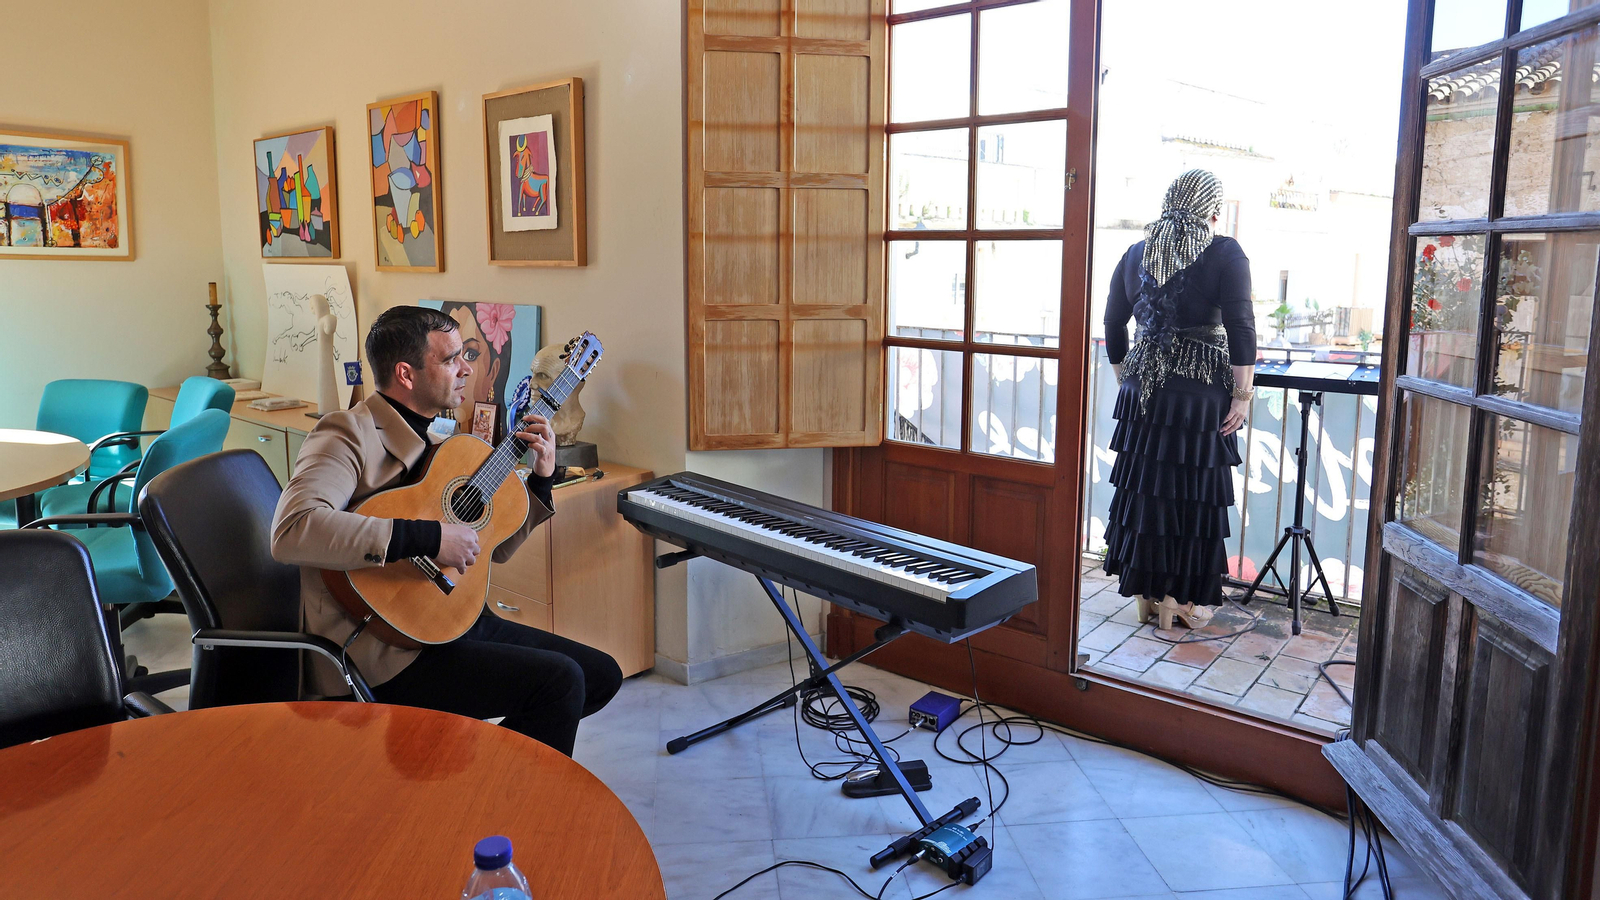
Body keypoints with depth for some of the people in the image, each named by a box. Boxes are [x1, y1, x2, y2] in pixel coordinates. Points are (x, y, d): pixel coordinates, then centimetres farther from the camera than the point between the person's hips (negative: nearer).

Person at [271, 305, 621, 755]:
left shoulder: (431, 442, 15)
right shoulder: (350, 433, -12)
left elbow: (492, 547, 22)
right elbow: (291, 530, -32)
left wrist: (540, 478, 8)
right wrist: (427, 537, -31)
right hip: (379, 655, -9)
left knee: (601, 675, 6)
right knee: (558, 679, -22)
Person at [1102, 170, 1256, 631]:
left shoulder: (1135, 255, 8)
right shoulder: (1225, 254, -4)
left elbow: (1113, 327, 13)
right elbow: (1240, 328, -11)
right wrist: (1243, 394, -8)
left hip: (1143, 392, 4)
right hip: (1202, 395, -4)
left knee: (1145, 489, 10)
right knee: (1194, 494, 6)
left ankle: (1145, 593, 21)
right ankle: (1181, 600, 14)